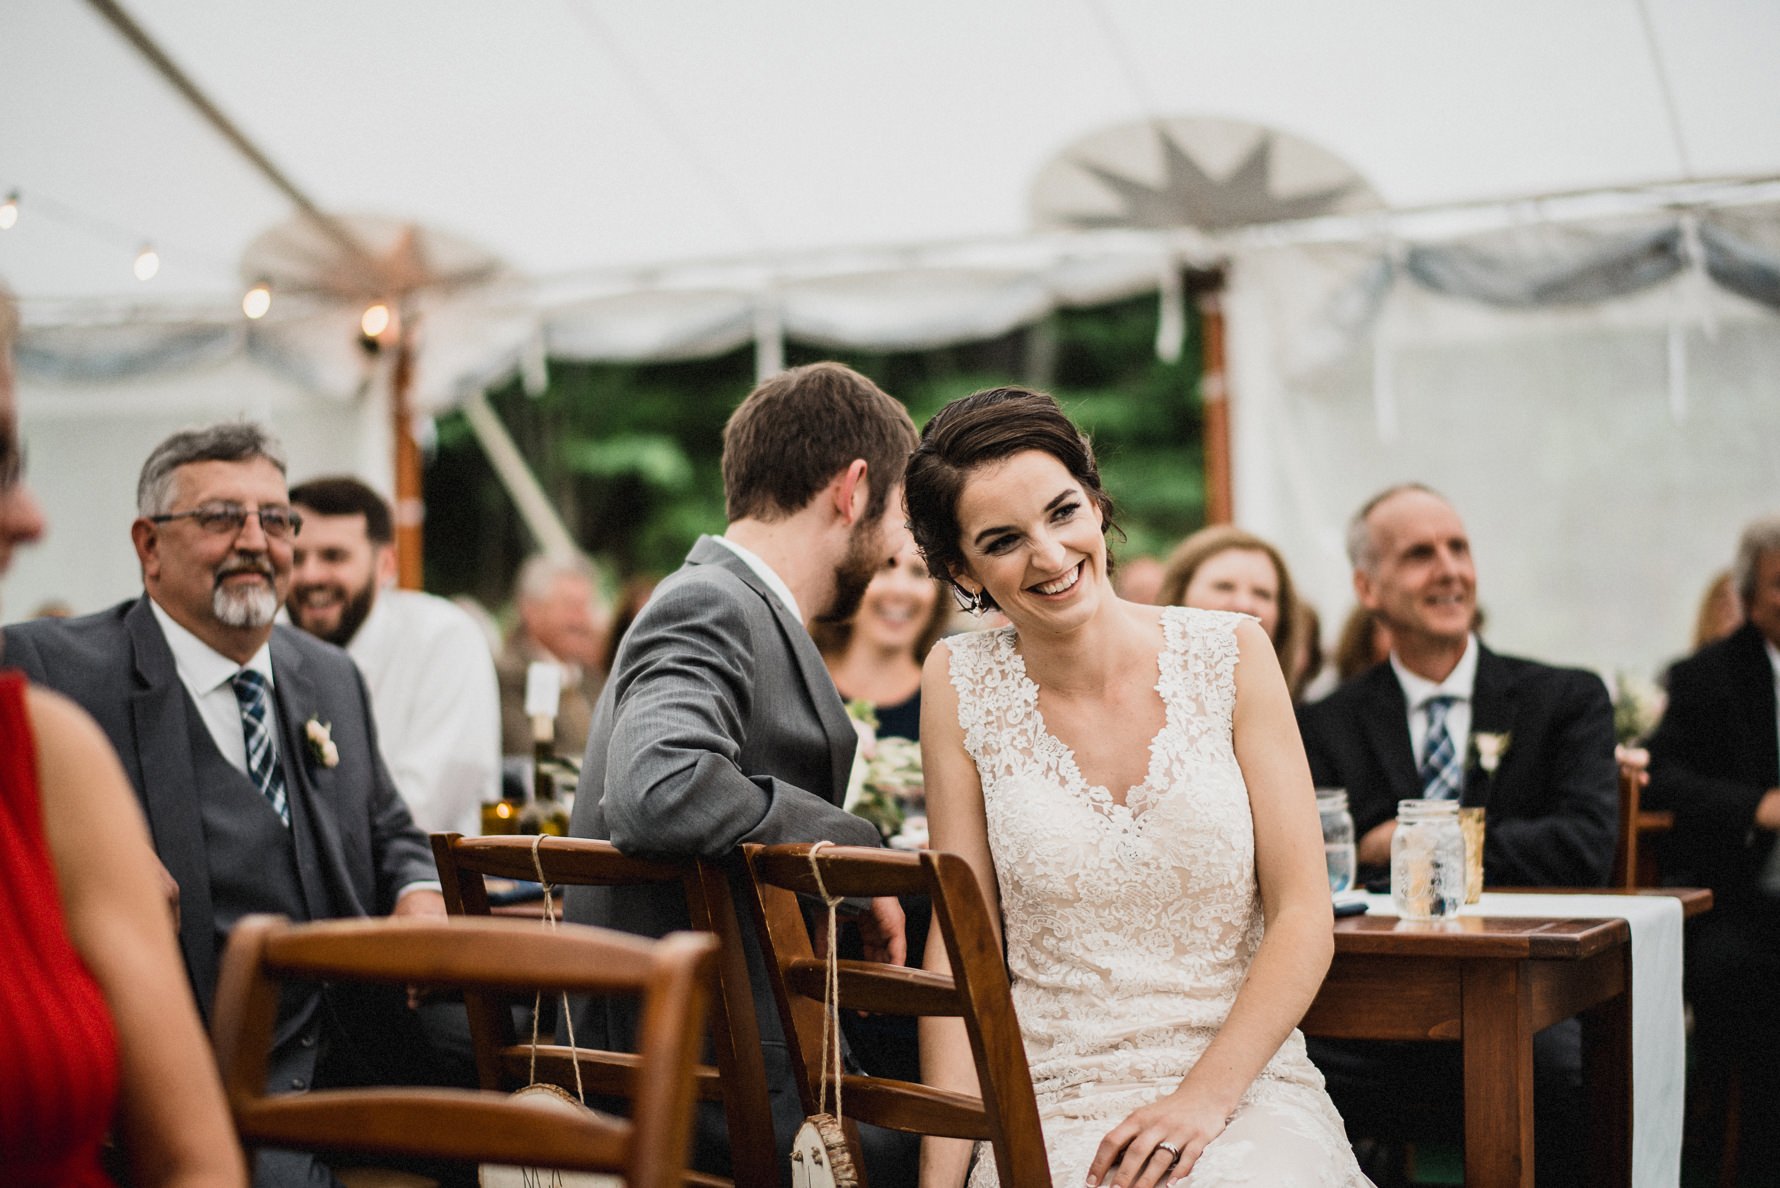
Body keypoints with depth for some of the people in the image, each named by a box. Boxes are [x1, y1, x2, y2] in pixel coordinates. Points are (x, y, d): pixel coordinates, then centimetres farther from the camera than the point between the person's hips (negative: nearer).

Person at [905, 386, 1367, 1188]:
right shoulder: (961, 685, 1)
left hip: (1244, 1085, 0)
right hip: (1055, 1109, 1)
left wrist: (1203, 1099, -13)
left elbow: (1303, 919, -1)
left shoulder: (1229, 656, 0)